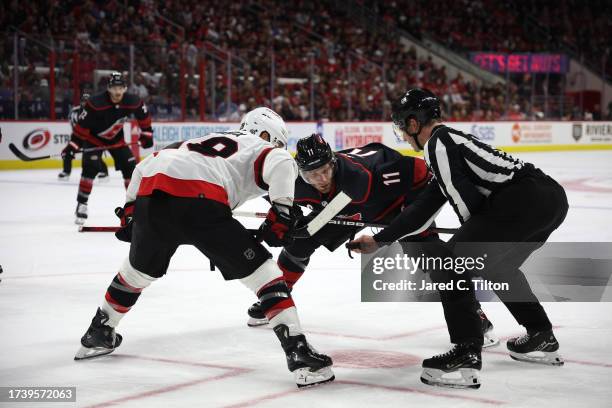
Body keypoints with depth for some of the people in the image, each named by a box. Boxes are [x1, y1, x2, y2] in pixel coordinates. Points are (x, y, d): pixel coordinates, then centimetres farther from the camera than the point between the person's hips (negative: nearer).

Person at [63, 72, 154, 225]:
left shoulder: (132, 102, -20)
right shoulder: (95, 103, -33)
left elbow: (143, 115, 1)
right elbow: (82, 124, -27)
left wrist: (146, 134, 3)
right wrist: (74, 144, -29)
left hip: (116, 139, 4)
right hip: (94, 138, -4)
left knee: (130, 167, -1)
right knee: (90, 168, -20)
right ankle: (81, 205, -13)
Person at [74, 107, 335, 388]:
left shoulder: (201, 142, 39)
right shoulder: (259, 148, 21)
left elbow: (146, 165, 36)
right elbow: (282, 164, -4)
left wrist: (129, 211, 40)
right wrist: (281, 213, 0)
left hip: (149, 198, 6)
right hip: (198, 203, -6)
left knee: (139, 271, 32)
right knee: (262, 272, 2)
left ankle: (97, 335, 47)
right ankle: (299, 353, -7)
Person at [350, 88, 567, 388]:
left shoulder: (438, 142, -1)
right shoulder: (449, 141, 29)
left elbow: (466, 201, -8)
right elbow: (422, 210, 31)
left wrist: (476, 233, 11)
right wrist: (379, 240, 36)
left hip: (522, 199, -10)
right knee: (497, 265, 32)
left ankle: (466, 354, -9)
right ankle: (542, 339, 37)